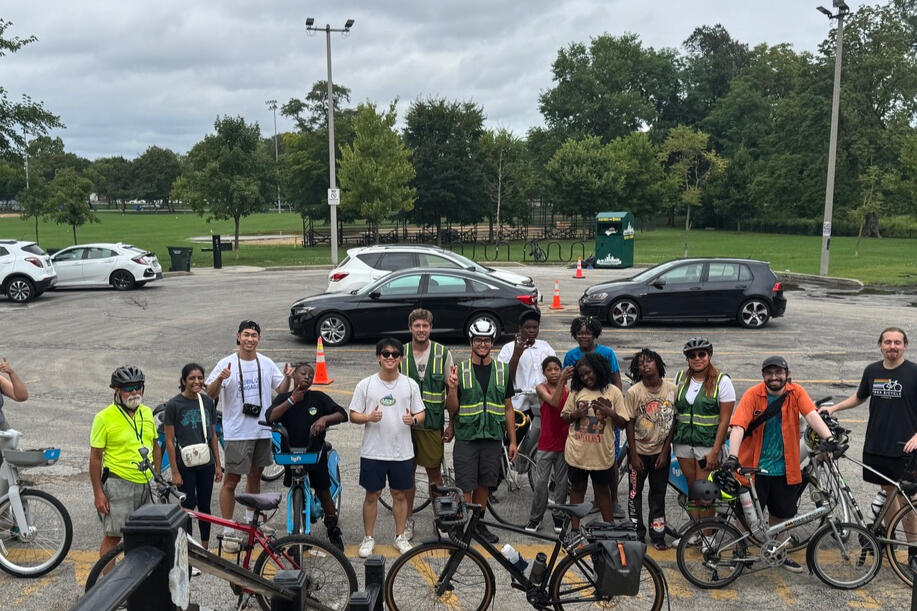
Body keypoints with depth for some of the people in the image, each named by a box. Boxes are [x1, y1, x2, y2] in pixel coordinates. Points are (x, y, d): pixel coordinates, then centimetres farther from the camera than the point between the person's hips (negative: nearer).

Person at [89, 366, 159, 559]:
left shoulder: (147, 413, 8)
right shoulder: (104, 418, -9)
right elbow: (95, 458, -8)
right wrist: (98, 493, -11)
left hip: (146, 485, 6)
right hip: (118, 484, -6)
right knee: (113, 536, -1)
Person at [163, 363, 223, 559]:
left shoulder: (207, 402, 3)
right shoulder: (174, 405, -10)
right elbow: (169, 441, -9)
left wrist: (218, 464, 8)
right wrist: (175, 472, -11)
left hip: (206, 464, 4)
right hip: (185, 465, -4)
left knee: (204, 506, 12)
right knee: (188, 506, 2)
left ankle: (205, 550, 26)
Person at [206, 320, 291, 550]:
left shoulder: (266, 363, 6)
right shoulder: (227, 364, -7)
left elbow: (282, 390, 12)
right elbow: (210, 395, -9)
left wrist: (287, 378, -9)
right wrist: (220, 379, -28)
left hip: (262, 430, 5)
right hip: (237, 432, -4)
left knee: (255, 475, 18)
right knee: (231, 480, -1)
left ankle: (252, 519, 35)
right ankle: (228, 531, 8)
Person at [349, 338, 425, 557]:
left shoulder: (410, 385, 3)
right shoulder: (365, 385, -2)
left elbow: (421, 413, 6)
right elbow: (353, 415, 1)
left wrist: (413, 420, -16)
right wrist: (369, 417, -20)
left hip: (402, 452, 1)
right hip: (373, 451, -1)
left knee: (400, 494, 12)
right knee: (372, 495, 8)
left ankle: (400, 536, 27)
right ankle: (368, 538, 23)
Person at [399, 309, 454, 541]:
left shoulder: (443, 354, -1)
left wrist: (451, 424, -1)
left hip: (432, 423, -1)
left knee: (434, 472, 5)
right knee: (407, 472, 8)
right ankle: (408, 521, 22)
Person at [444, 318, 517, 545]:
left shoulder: (502, 371, 5)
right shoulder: (460, 371, -4)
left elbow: (507, 408, 9)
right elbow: (452, 410, -3)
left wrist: (512, 441, 6)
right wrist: (452, 388, -22)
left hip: (493, 438, 3)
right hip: (466, 438, -3)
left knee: (484, 484, 14)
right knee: (465, 487, -1)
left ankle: (478, 524, 29)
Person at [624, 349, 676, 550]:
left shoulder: (672, 389, -9)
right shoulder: (634, 392, -14)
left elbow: (673, 422, -3)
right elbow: (629, 424, -9)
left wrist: (665, 452, -4)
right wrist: (634, 455, -9)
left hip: (661, 451, 1)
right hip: (639, 450, -1)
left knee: (658, 493, 11)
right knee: (635, 492, 7)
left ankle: (658, 534, 23)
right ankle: (637, 533, 21)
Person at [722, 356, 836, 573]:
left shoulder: (796, 392, -4)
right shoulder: (753, 395, -13)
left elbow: (812, 415, -19)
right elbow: (738, 426, -22)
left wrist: (828, 437, -37)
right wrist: (733, 456, -35)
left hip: (783, 468, 3)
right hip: (754, 467, -3)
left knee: (780, 514, 17)